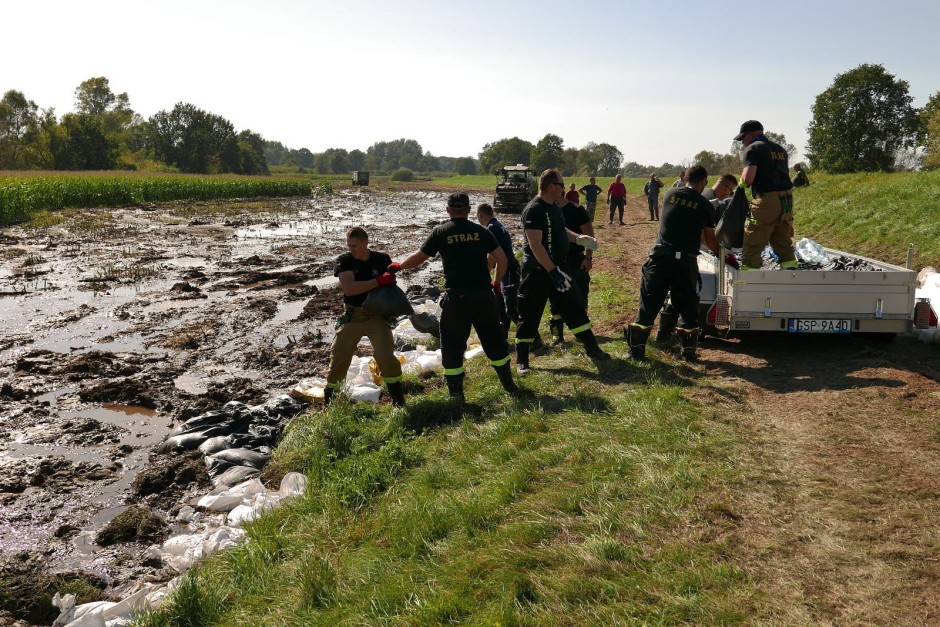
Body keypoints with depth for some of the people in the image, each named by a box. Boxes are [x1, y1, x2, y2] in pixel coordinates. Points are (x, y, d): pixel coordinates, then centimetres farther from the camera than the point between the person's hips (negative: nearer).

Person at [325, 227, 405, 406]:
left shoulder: (382, 260, -4)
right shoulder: (344, 261, -9)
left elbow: (390, 286, 11)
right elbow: (349, 289, -24)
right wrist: (379, 281, -30)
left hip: (377, 315, 0)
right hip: (352, 316, 0)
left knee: (386, 356, -12)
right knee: (338, 357, 1)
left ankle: (398, 398, 5)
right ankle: (329, 401, 19)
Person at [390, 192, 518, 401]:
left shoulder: (440, 232, 1)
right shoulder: (480, 231, 5)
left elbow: (418, 258, 4)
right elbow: (502, 260, 2)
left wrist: (397, 266, 22)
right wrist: (496, 283, 17)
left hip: (456, 297, -2)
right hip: (483, 295, 2)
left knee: (452, 346, 9)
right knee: (494, 339, 17)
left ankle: (456, 393, 10)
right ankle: (508, 384, 26)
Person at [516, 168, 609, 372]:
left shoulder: (554, 206, 9)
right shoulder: (534, 210, -20)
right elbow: (535, 245, -27)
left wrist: (578, 238, 8)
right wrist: (553, 271, -30)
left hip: (555, 269, 9)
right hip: (537, 272, -9)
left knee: (575, 308, 13)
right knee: (530, 316, 0)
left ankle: (592, 349, 25)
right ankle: (522, 361, 12)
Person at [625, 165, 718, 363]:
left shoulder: (670, 194, 7)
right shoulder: (704, 204, 1)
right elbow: (709, 239, 8)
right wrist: (719, 251, 28)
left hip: (660, 256, 2)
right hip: (685, 260, -1)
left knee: (649, 303, 6)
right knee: (688, 306, 13)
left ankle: (637, 348, 8)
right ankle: (689, 351, 17)